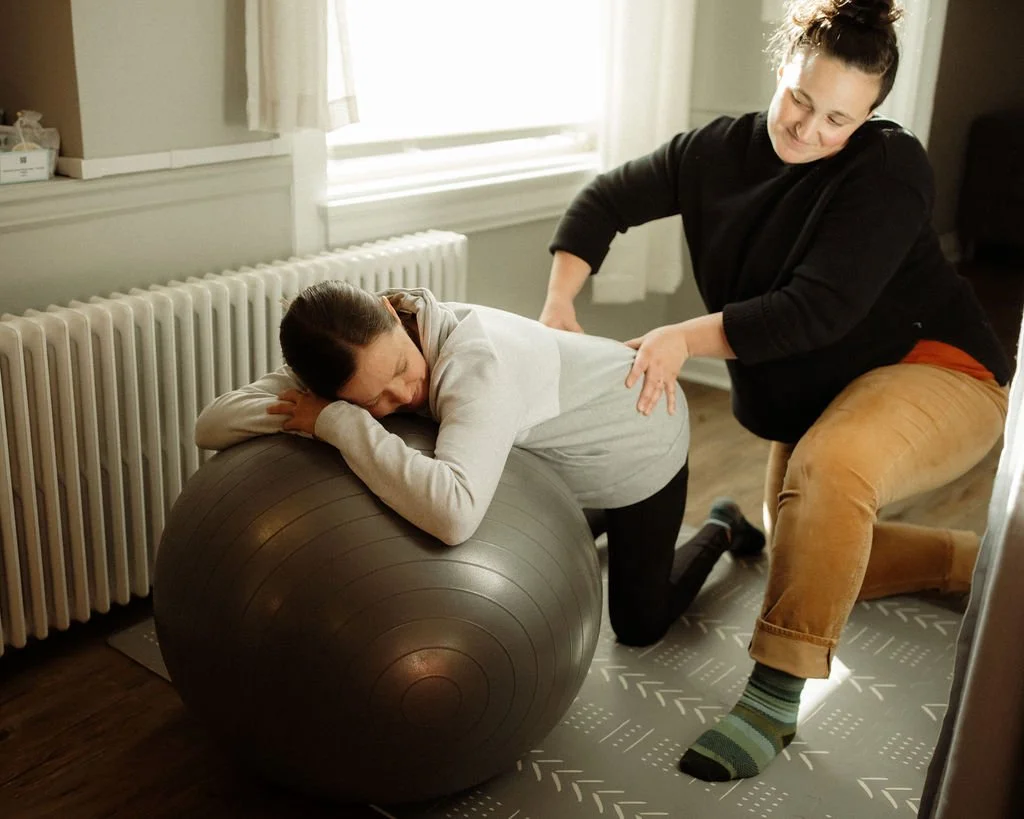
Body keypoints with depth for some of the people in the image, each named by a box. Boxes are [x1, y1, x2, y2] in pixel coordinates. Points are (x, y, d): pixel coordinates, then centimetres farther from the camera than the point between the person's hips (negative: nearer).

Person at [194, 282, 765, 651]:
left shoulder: (477, 365, -47)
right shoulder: (359, 356, -27)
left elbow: (453, 513, -65)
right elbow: (213, 422, -27)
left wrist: (337, 422, -53)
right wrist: (302, 414, -43)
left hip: (642, 440, -5)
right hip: (561, 449, 6)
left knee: (640, 624, 10)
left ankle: (720, 532, 37)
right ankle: (593, 518, 51)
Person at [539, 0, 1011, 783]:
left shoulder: (890, 167, -21)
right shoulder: (721, 151, -4)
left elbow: (818, 309, -30)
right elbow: (607, 200, 0)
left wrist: (686, 337, -38)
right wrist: (560, 303, -15)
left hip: (934, 370, -7)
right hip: (816, 396, 8)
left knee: (829, 466, -39)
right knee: (812, 557, 17)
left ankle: (777, 697, -32)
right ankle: (977, 559, 34)